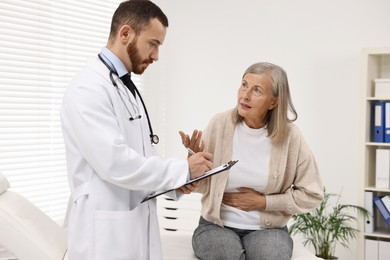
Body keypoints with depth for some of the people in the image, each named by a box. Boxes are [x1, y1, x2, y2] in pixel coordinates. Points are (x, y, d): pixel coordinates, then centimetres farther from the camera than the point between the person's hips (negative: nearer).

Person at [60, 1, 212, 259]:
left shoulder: (128, 88, 14)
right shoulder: (89, 87, -16)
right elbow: (116, 162, -24)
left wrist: (177, 178, 2)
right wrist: (182, 170, -16)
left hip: (138, 225, 9)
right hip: (107, 230, -9)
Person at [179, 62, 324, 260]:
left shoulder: (289, 135, -8)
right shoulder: (220, 124, -7)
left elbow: (311, 194, 0)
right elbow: (202, 186, 1)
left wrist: (263, 202, -8)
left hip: (267, 229, 0)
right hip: (216, 225, 0)